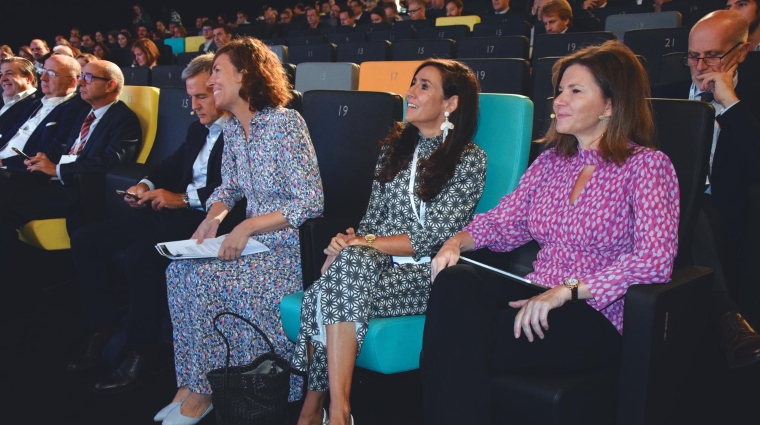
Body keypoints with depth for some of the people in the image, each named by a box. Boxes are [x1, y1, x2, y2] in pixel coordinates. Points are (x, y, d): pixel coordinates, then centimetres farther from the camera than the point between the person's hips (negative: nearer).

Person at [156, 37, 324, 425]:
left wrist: (247, 226, -23)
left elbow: (311, 202, -20)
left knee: (204, 280, -21)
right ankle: (189, 382, -4)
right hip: (252, 242, 7)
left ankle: (203, 389, -3)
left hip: (289, 248, -7)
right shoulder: (232, 128, 8)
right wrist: (214, 216, -5)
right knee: (179, 271, -12)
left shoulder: (286, 122, -16)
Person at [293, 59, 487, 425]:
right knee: (349, 258, -30)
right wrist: (351, 240, -9)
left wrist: (364, 244, -16)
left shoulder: (470, 160, -1)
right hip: (374, 263, 5)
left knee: (351, 264, -32)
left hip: (423, 273, -5)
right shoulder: (394, 147, 17)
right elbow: (372, 218, 14)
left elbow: (433, 235, -9)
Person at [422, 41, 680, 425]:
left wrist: (566, 291, -24)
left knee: (463, 340, -29)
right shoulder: (552, 160, 17)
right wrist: (457, 241, -7)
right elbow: (503, 222, 15)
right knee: (453, 282, -27)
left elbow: (656, 259, -16)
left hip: (597, 316, -5)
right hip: (537, 298, 5)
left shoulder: (647, 166, -2)